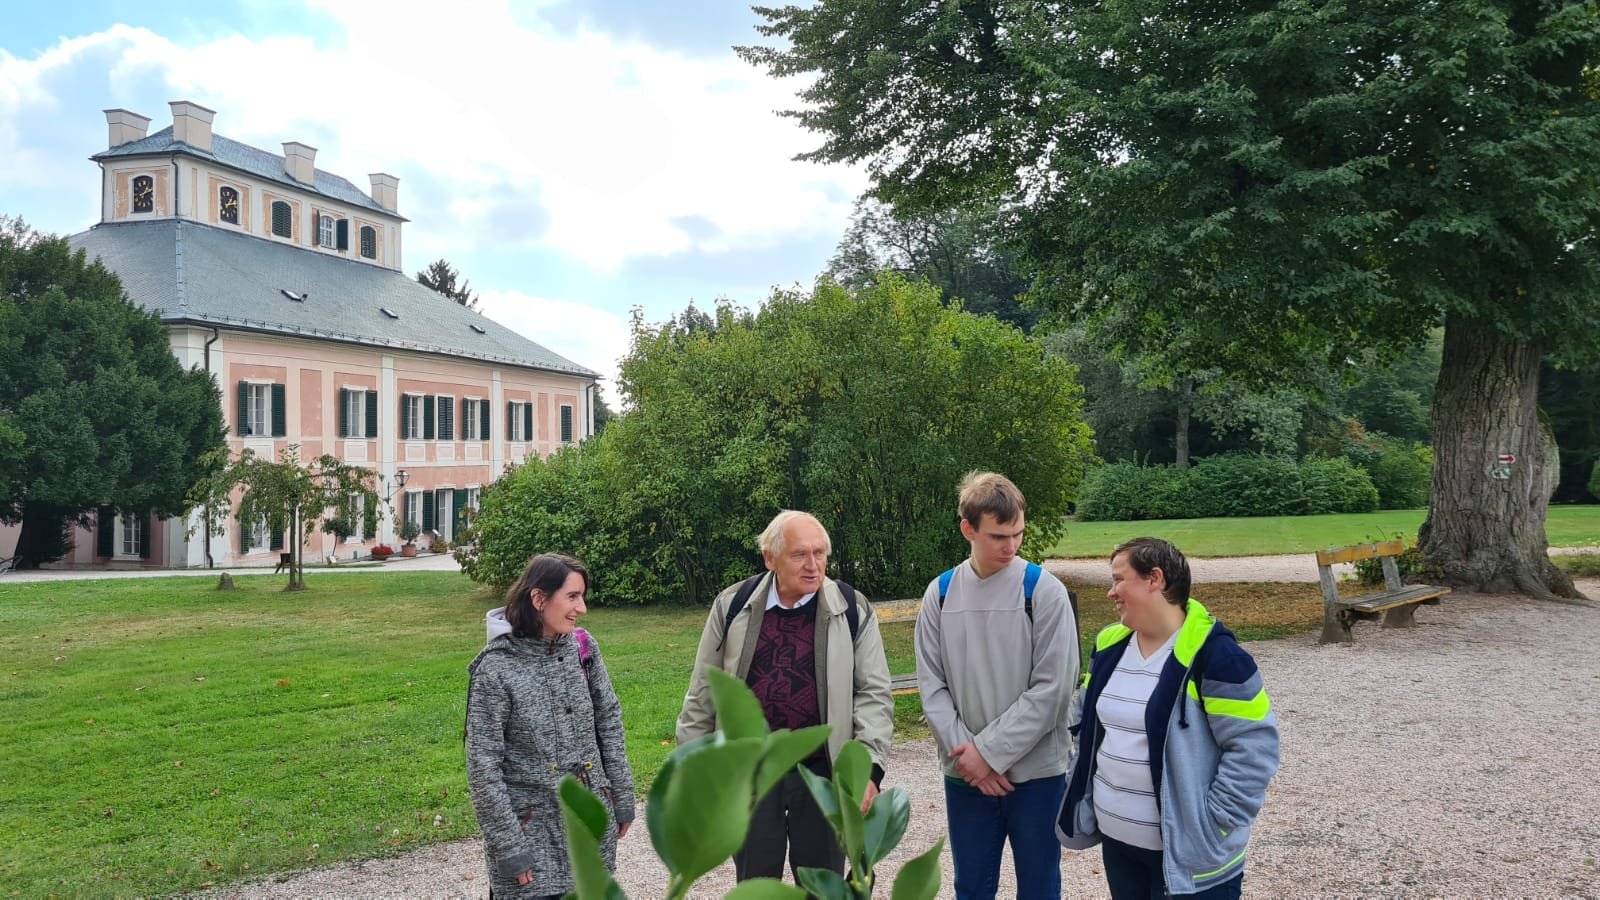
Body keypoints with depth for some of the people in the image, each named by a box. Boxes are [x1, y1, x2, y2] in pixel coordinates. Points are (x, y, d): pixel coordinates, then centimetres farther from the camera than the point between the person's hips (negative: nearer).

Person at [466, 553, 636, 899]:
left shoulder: (583, 647, -3)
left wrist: (622, 798, 9)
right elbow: (483, 766, -13)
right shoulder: (496, 669, -16)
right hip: (533, 827, -4)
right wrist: (509, 848, -13)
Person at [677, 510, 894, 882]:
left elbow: (873, 694, -5)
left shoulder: (852, 610, -6)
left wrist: (869, 767, -16)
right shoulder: (732, 606, -3)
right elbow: (703, 691, 4)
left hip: (822, 771, 0)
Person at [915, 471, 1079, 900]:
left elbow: (1052, 689, -13)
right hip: (965, 775, 3)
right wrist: (964, 751, -12)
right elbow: (931, 685, 0)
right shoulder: (940, 593, 1)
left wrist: (990, 751, -14)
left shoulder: (1044, 591, -9)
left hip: (1037, 771, -2)